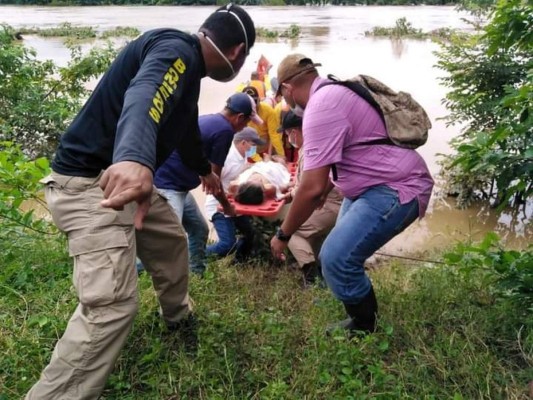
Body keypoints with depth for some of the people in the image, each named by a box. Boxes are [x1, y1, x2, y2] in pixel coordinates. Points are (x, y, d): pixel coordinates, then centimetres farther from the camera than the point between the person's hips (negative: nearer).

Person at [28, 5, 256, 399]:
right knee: (111, 304, -20)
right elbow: (144, 96, -40)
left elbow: (184, 126, 33)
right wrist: (135, 159, -62)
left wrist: (205, 170, 51)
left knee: (171, 240, 27)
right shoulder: (177, 50, -17)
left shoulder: (188, 66, 14)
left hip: (127, 175, 11)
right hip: (90, 183, -11)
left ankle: (179, 317, 51)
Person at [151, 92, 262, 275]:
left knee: (200, 229, 17)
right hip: (167, 185, -11)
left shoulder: (208, 120, 14)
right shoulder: (225, 130, -14)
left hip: (175, 185, 11)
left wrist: (222, 193, 33)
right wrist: (227, 205, 7)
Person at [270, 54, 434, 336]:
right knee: (342, 249, 19)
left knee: (336, 258, -17)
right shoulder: (333, 93, 12)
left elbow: (313, 188, -25)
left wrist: (283, 234, -12)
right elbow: (333, 166, 26)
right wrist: (320, 196, 37)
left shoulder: (321, 107, -20)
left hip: (397, 189, -11)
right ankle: (361, 320, 33)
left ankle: (367, 332, 4)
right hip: (377, 183, 11)